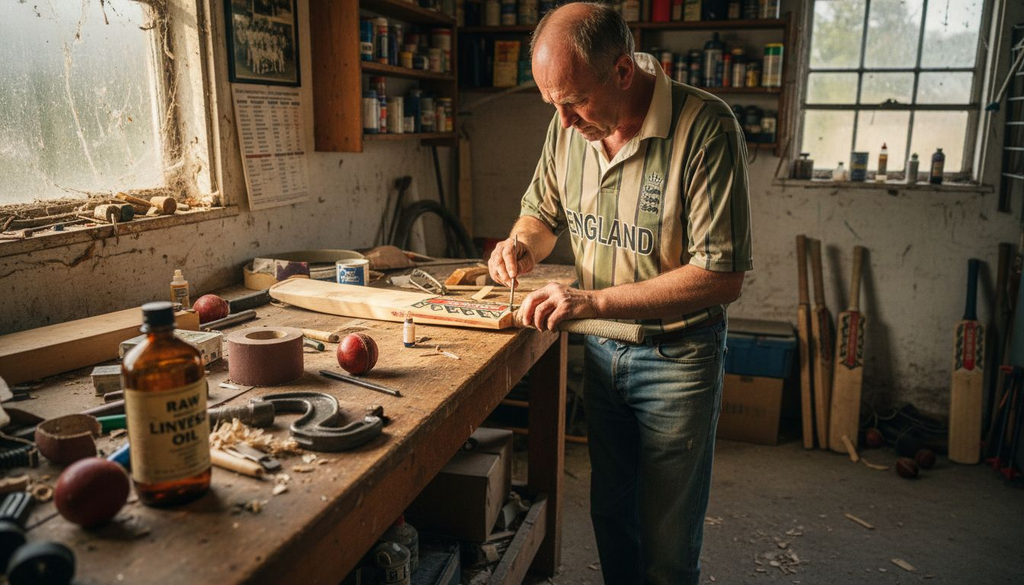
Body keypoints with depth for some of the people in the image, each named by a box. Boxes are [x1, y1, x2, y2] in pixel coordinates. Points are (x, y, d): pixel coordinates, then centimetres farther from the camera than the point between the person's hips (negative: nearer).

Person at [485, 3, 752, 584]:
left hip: (677, 358, -5)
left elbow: (722, 277, -25)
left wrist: (596, 300, -29)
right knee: (610, 513, 22)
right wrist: (523, 245, -12)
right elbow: (543, 211, 12)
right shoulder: (570, 124, -4)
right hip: (600, 349, 5)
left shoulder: (705, 126, -23)